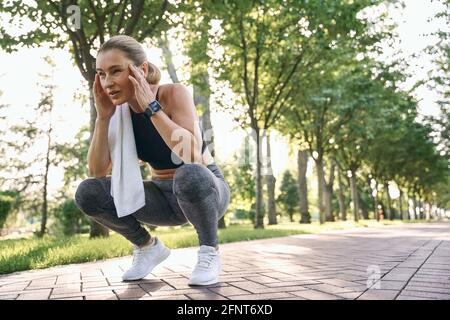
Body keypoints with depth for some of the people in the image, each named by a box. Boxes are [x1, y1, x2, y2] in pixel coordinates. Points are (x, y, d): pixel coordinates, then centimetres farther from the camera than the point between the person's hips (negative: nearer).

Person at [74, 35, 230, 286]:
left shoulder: (174, 93, -21)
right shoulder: (121, 111, -6)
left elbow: (192, 156, -37)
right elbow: (97, 173, -11)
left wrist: (151, 106, -33)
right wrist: (103, 117, -20)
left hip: (205, 190, -5)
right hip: (164, 196, 5)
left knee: (190, 175, -41)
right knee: (87, 193, -13)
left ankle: (210, 250, -12)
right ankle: (148, 247, 7)